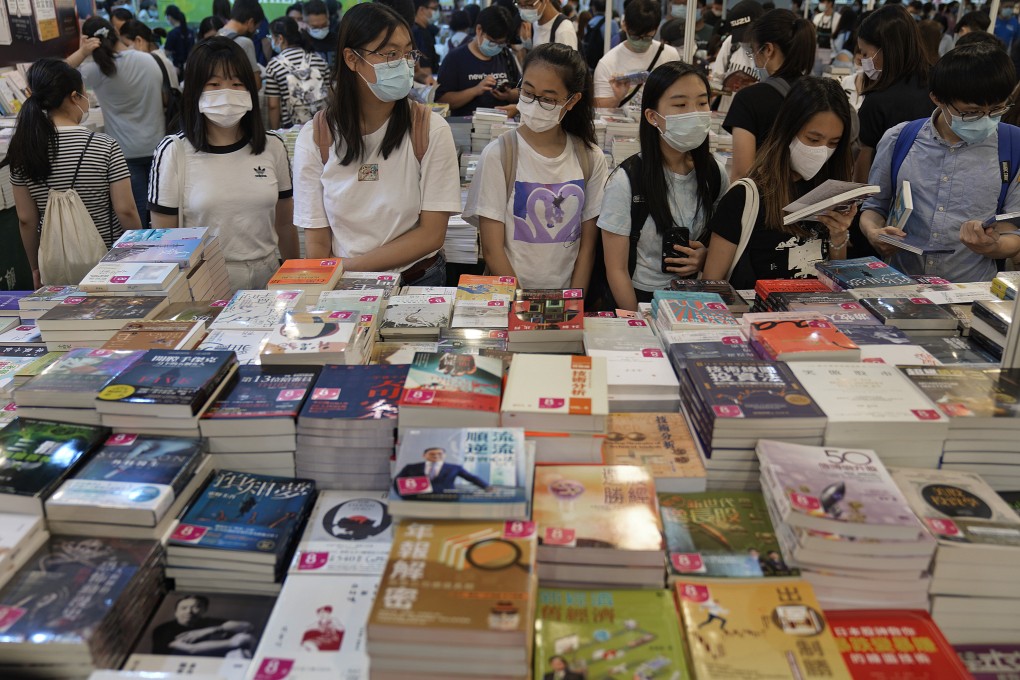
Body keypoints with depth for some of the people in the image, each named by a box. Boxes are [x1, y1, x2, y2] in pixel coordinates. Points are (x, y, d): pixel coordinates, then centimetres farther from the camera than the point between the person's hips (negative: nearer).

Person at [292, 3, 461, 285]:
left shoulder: (431, 130, -5)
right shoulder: (315, 138, -1)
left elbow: (432, 234, -5)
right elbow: (316, 243, 1)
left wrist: (348, 267, -10)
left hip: (418, 281, 0)